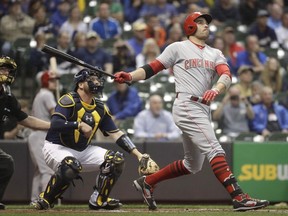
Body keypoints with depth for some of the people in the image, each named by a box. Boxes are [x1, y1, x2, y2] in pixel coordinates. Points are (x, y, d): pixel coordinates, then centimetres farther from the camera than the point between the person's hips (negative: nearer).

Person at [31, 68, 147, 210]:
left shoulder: (100, 108, 6)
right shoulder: (69, 100, -15)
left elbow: (116, 134, 5)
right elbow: (55, 124, -30)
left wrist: (138, 154, -4)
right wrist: (80, 125, -38)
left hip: (84, 150, 7)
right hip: (57, 148, -7)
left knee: (116, 160, -9)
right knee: (71, 167, -39)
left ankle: (99, 200, 7)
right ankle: (44, 200, -16)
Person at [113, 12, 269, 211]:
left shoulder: (215, 54, 18)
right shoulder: (178, 48, 6)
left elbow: (226, 75, 0)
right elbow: (151, 68, 3)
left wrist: (216, 90, -22)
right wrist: (129, 77, -14)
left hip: (204, 109, 7)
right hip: (187, 106, -7)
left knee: (192, 165, 13)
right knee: (215, 150, -19)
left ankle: (147, 182, 27)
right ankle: (239, 198, -27)